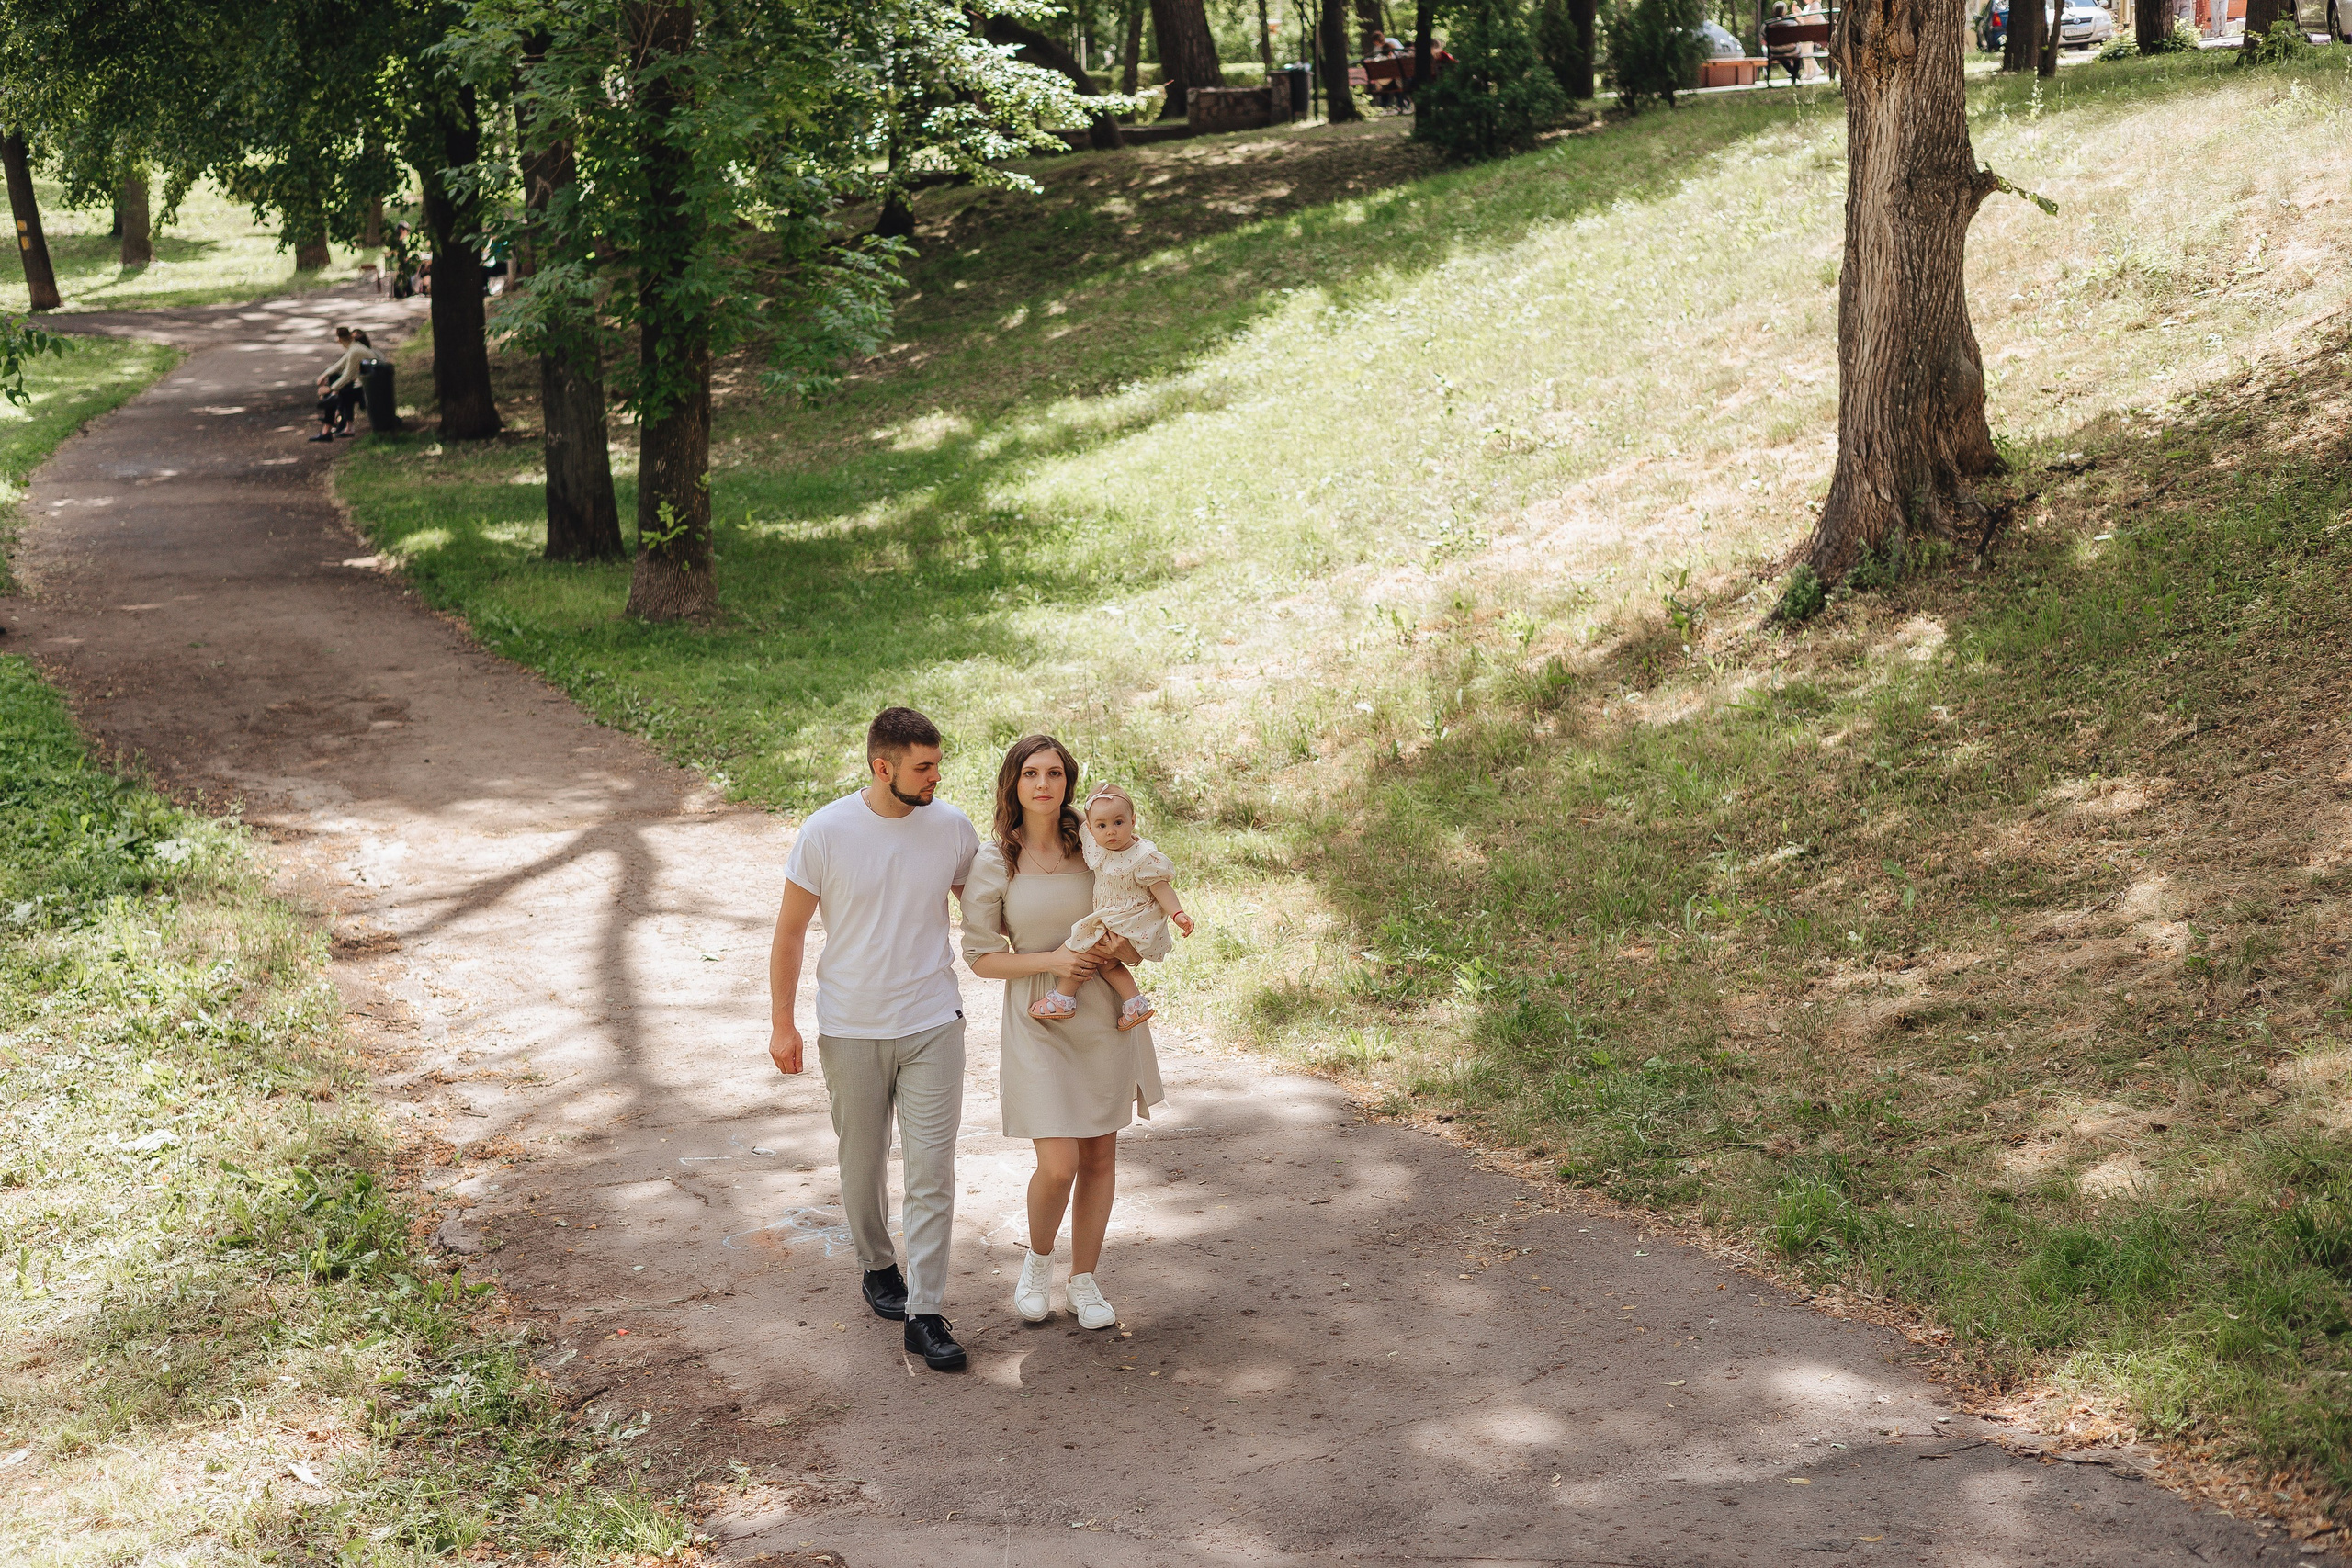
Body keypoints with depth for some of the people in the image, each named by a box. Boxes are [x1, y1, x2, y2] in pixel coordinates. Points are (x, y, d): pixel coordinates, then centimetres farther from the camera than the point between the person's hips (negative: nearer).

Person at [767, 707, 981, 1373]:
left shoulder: (952, 828, -3)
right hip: (851, 1029, -1)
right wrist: (781, 1022, -4)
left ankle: (925, 1314, -1)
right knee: (862, 1163, 14)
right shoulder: (826, 832, -10)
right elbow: (790, 930, -2)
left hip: (932, 1024, 1)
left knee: (933, 1171, -5)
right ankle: (877, 1266, 39)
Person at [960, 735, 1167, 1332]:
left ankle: (1085, 1280, 24)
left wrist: (1127, 945, -13)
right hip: (1040, 1019, -3)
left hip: (1106, 1014, 3)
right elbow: (981, 957, -4)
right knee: (1059, 1166, -10)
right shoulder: (992, 862, -6)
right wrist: (1051, 959, -17)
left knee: (1100, 1154, 8)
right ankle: (1038, 1260, 20)